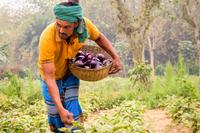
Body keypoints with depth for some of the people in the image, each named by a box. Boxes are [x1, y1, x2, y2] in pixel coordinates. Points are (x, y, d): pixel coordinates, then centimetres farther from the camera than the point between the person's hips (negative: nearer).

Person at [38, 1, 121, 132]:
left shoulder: (84, 24, -28)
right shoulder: (47, 39, -39)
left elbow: (99, 38, -2)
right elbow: (49, 78, -35)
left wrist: (116, 57, -14)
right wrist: (60, 109, -42)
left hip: (70, 73, 2)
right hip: (52, 77, -2)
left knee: (73, 116, -9)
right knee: (56, 118, 5)